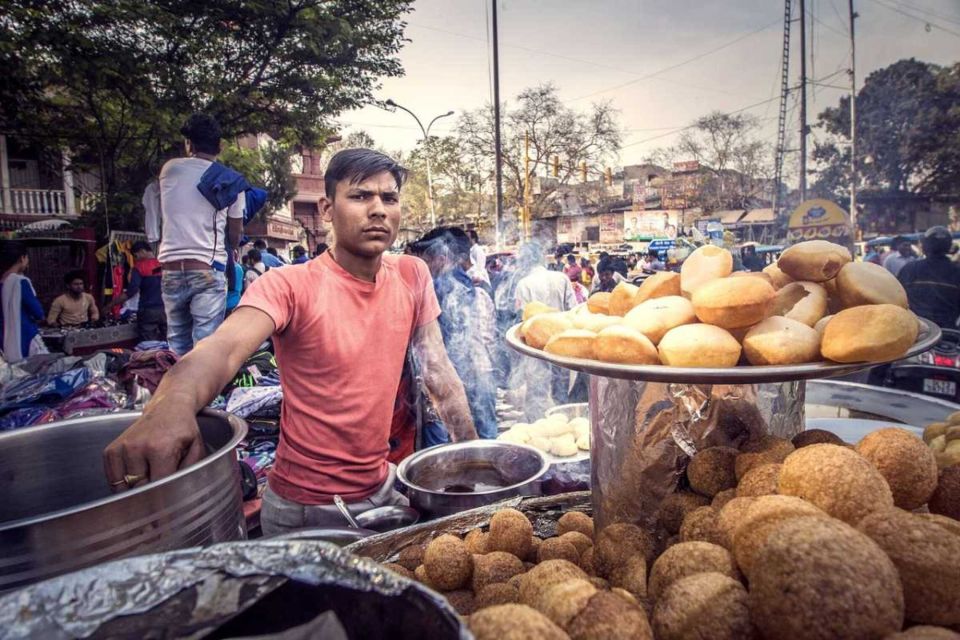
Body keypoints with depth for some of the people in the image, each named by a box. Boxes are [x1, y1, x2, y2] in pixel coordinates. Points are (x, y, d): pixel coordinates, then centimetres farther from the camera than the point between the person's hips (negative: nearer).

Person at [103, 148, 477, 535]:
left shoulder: (413, 277, -4)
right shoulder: (289, 285, -17)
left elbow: (439, 373, 0)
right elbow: (224, 347, -35)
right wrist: (170, 407, -56)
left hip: (382, 491, 5)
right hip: (303, 509, -4)